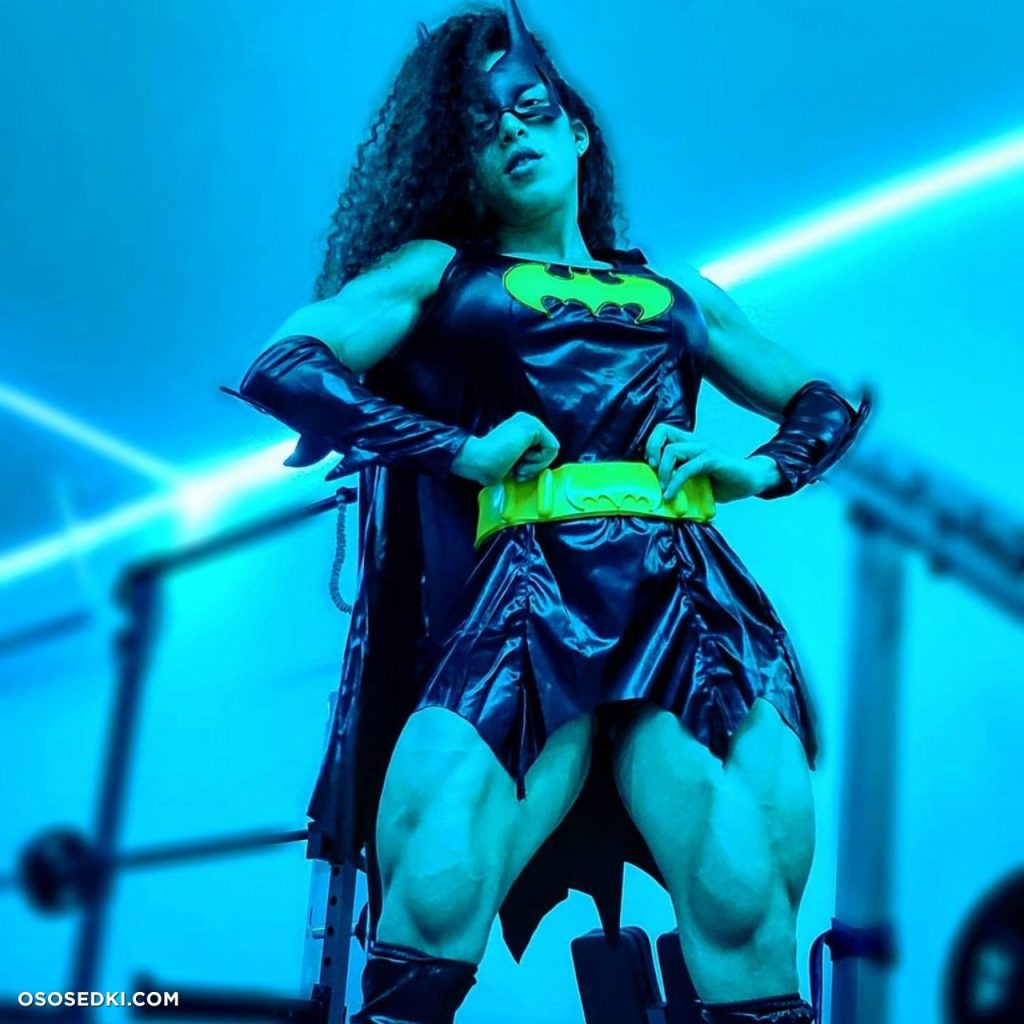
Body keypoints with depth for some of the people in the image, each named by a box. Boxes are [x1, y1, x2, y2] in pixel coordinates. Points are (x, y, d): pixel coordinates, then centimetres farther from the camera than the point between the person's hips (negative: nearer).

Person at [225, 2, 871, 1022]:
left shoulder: (679, 295, 29)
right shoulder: (441, 271, 20)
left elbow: (825, 403, 36)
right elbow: (280, 368, 6)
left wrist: (757, 468, 12)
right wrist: (463, 450, -3)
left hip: (689, 592, 2)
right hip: (531, 592, -2)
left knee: (746, 898, -22)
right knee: (435, 891, -26)